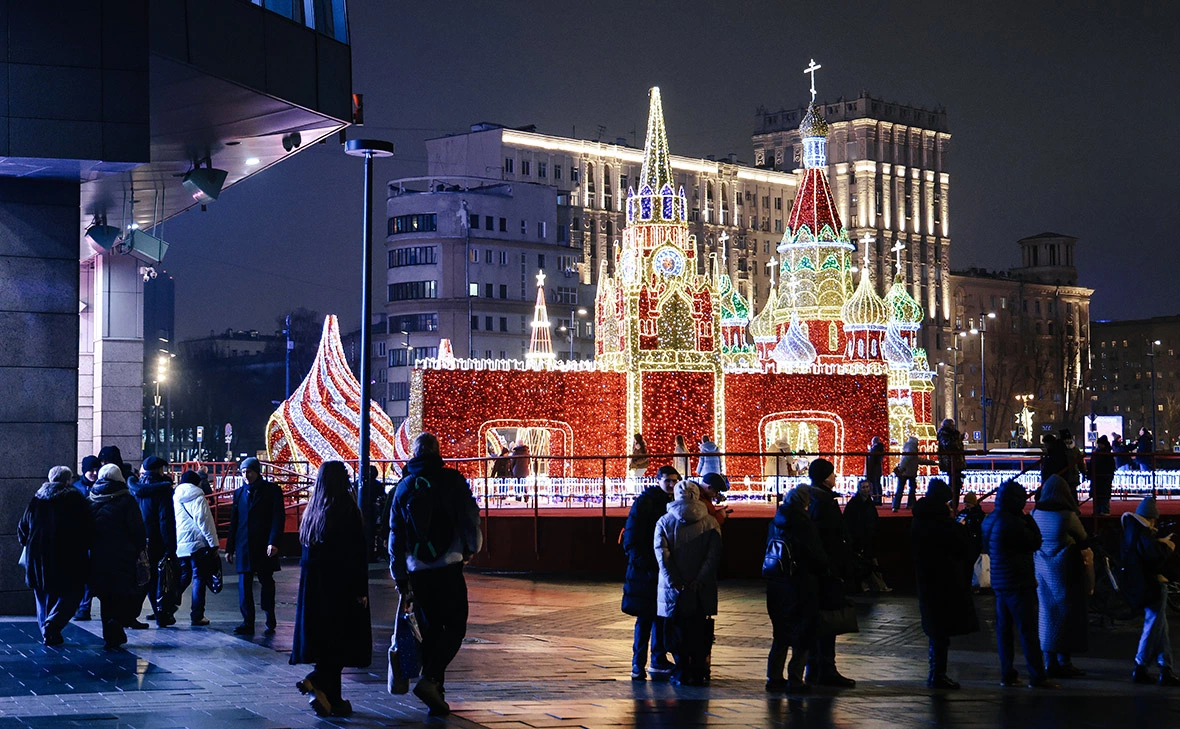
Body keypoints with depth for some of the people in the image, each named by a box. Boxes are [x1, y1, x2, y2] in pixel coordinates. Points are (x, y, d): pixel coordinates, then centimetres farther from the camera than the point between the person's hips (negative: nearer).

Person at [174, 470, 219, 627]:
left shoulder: (175, 498, 12)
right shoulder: (198, 498, -6)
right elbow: (205, 522, -11)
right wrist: (213, 543, -7)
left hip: (179, 546, 6)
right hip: (198, 543, -6)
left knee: (183, 578, 17)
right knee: (199, 579, -1)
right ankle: (197, 616, -2)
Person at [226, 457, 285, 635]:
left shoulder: (272, 490, -1)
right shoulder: (239, 492, 13)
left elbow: (278, 518, -7)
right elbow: (234, 522, 15)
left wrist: (273, 542, -18)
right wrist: (229, 548, 12)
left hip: (264, 546, -3)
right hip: (244, 546, 3)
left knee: (266, 582, 6)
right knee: (244, 585, -3)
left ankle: (270, 621, 19)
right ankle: (247, 623, -1)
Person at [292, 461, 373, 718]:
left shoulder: (312, 511, 8)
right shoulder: (347, 510, -10)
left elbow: (307, 549, 12)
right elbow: (358, 553, -13)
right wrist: (361, 590, -10)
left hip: (314, 586, 6)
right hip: (341, 585, -6)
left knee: (325, 636, 9)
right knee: (344, 638, 1)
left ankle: (332, 699, 9)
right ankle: (318, 680, -18)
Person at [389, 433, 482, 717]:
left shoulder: (404, 487, 9)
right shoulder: (452, 481, -3)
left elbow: (395, 537, 11)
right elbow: (471, 519, -5)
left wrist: (401, 583, 16)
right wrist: (471, 549, 17)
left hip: (417, 573, 4)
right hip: (448, 568, -4)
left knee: (430, 631, 13)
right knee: (455, 627, 2)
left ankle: (435, 695, 12)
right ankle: (430, 678, -18)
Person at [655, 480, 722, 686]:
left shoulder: (664, 522, 0)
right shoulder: (710, 523, 2)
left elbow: (662, 553, -9)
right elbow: (714, 555, -7)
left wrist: (674, 582, -10)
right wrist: (699, 580, -9)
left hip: (674, 589, -1)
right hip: (701, 591, 1)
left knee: (677, 631, 8)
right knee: (699, 633, 9)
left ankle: (682, 673, 7)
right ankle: (697, 674, 9)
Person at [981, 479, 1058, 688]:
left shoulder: (989, 520, 9)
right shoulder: (1011, 522, -20)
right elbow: (1035, 542, -13)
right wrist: (1028, 518, -4)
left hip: (1000, 582, 9)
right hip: (1018, 583, -9)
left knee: (1004, 628, 11)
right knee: (1027, 630, -6)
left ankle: (1007, 674, 14)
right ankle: (1037, 677, -6)